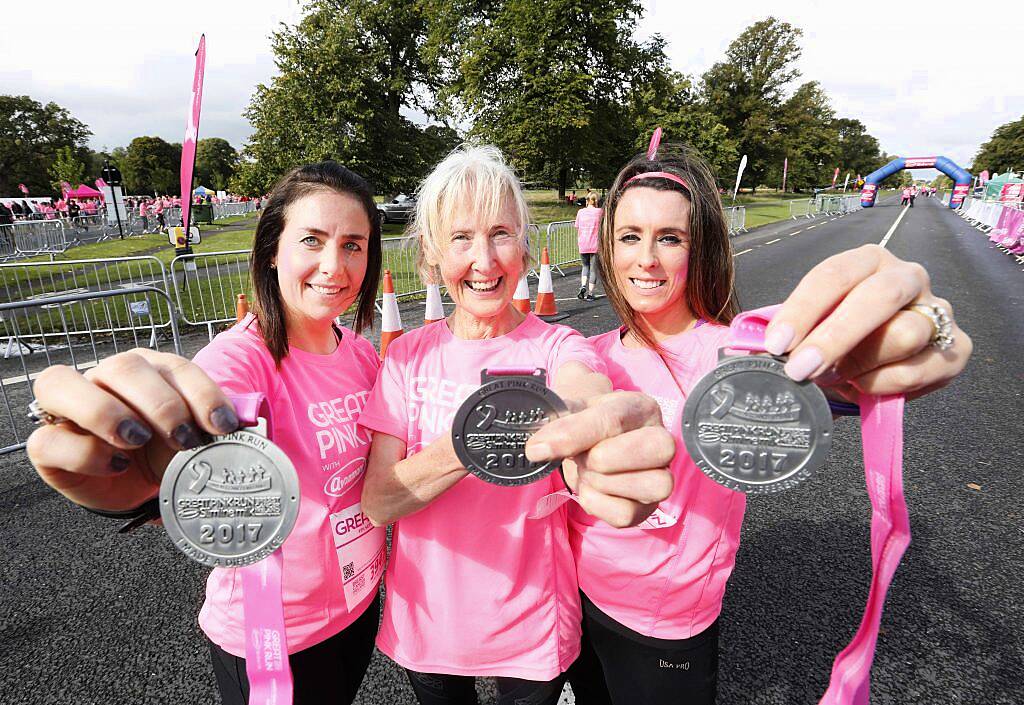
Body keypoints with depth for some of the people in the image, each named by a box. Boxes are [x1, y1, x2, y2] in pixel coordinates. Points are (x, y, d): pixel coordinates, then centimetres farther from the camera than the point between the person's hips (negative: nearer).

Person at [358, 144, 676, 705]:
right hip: (425, 626, 2)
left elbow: (587, 397, -37)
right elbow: (376, 504, -16)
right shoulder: (408, 355, -8)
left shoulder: (556, 347, -13)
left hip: (533, 631, -1)